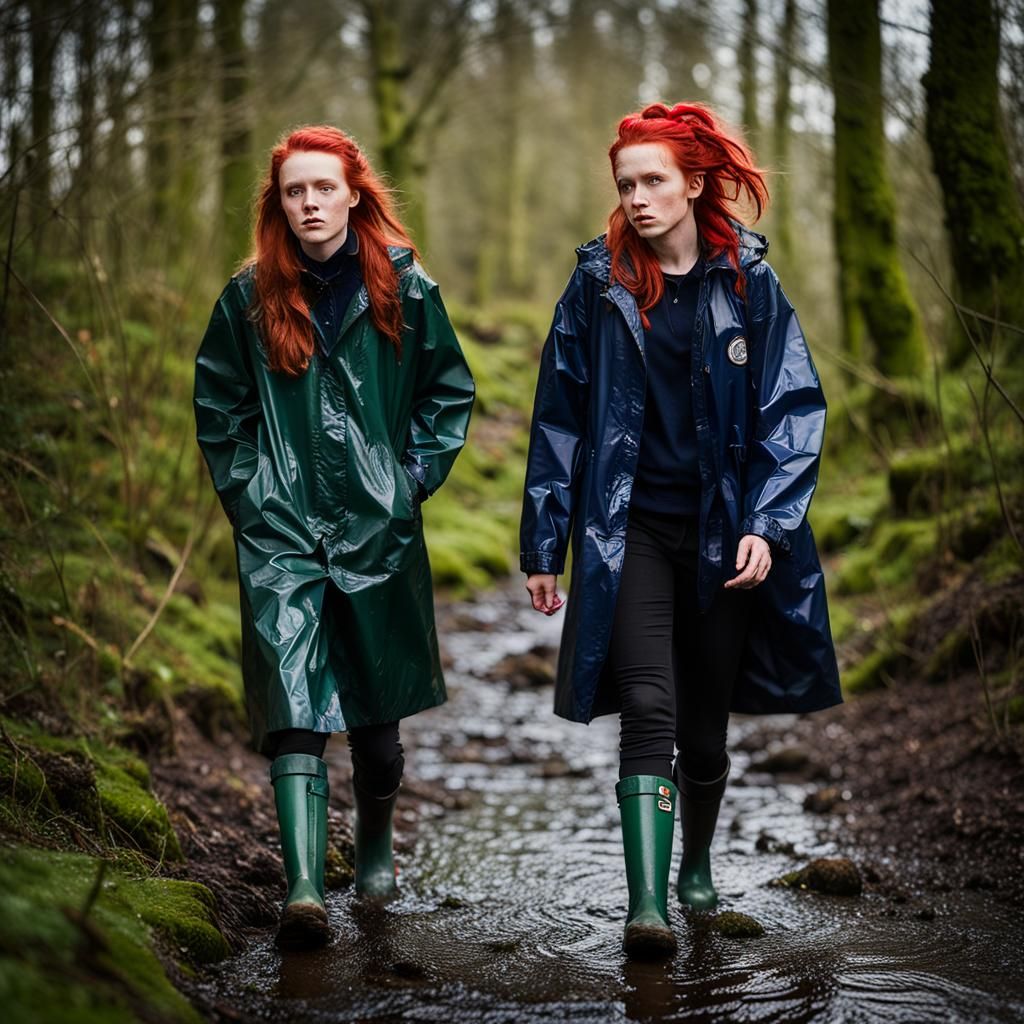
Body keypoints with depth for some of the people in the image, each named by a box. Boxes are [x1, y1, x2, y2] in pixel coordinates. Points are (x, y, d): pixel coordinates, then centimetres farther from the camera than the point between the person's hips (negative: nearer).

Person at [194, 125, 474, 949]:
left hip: (378, 526, 1)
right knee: (294, 700, -13)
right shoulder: (251, 297, 3)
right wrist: (244, 488, 4)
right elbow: (216, 403, 13)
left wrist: (415, 475, 2)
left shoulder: (403, 287, 1)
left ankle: (376, 842, 37)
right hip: (280, 529, -1)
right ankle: (304, 889, -17)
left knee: (376, 705, 13)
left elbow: (450, 391, 11)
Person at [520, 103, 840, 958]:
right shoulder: (598, 287, 2)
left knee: (705, 718, 11)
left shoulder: (749, 285, 1)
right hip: (630, 528, -1)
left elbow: (792, 410, -1)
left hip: (723, 534, 1)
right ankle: (648, 905, -14)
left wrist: (766, 524, -12)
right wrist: (544, 544, 4)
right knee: (647, 710, -14)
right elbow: (559, 420, 5)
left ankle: (697, 863, 34)